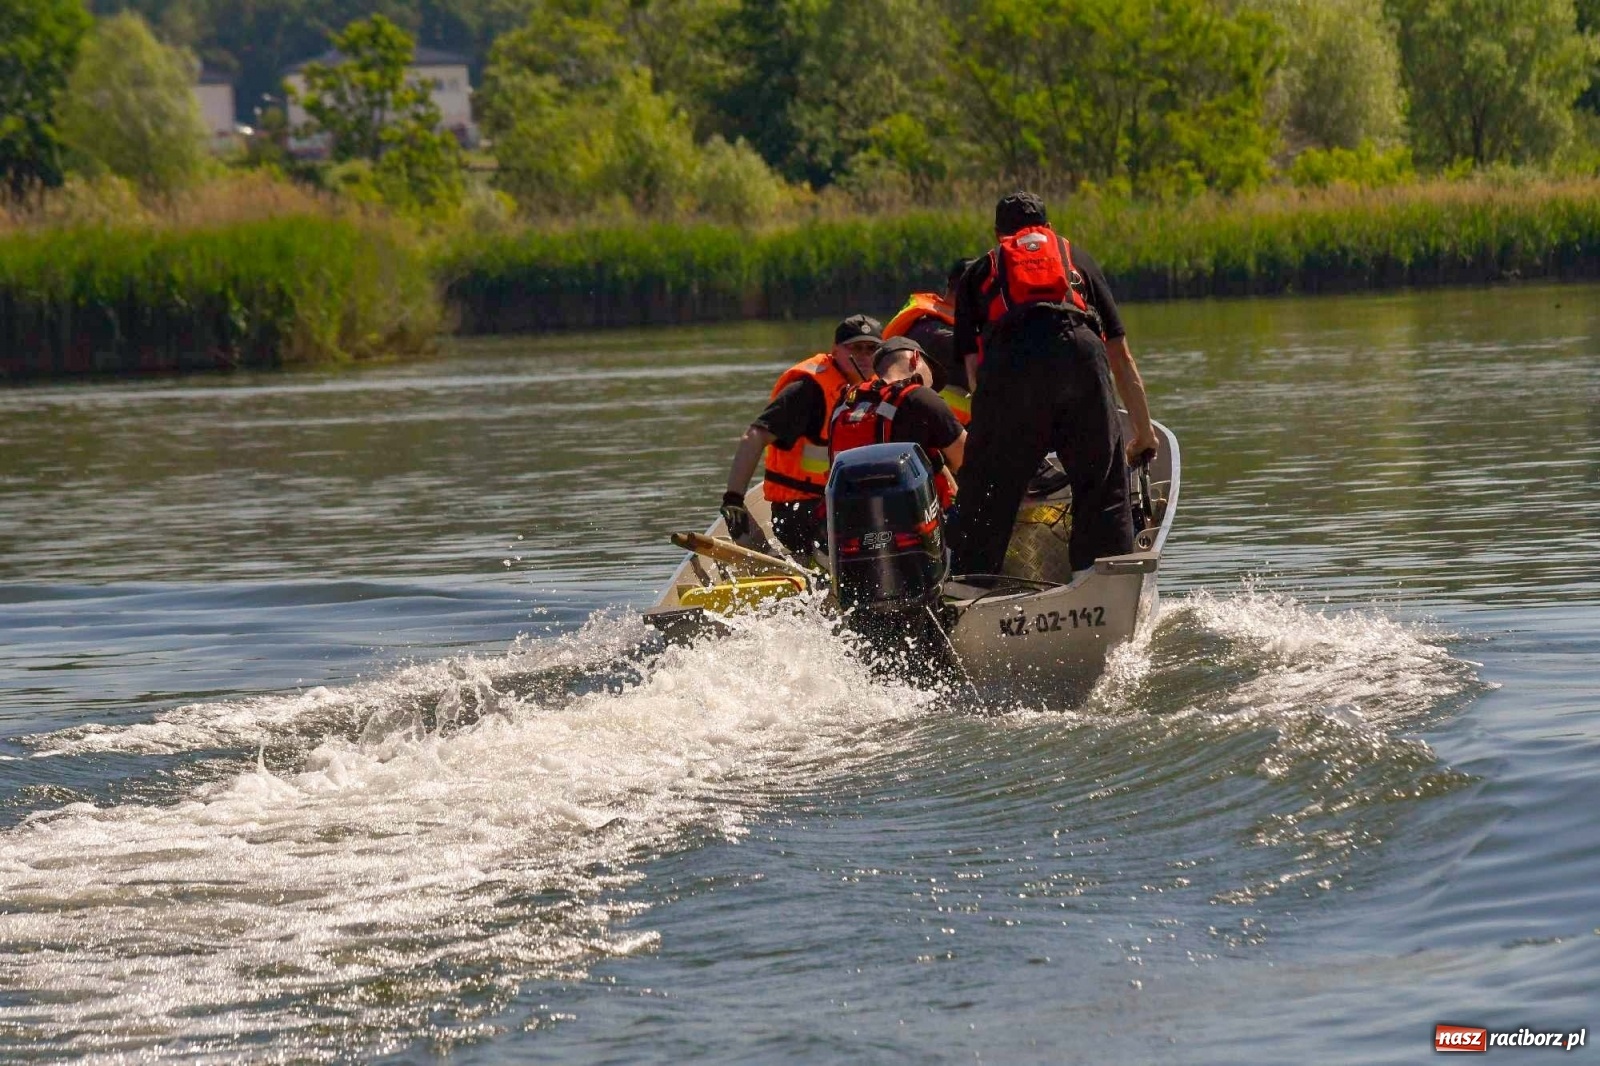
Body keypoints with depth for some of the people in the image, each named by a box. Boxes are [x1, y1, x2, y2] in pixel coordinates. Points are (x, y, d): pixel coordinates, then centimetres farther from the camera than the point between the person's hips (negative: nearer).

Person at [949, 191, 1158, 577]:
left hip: (1008, 360, -1)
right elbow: (1121, 355, 33)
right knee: (1103, 491, 9)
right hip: (1080, 350, 1)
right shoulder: (1078, 258, 36)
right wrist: (1144, 434, 39)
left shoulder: (979, 272, 33)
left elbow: (973, 366, 22)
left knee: (986, 499, 5)